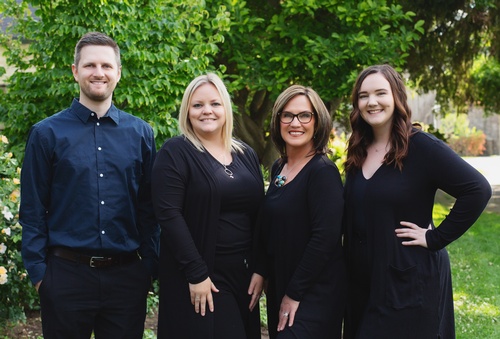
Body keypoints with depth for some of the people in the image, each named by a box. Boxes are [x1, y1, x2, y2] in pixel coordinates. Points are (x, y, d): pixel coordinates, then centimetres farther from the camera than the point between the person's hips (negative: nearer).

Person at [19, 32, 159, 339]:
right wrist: (38, 271, -4)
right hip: (66, 275, -1)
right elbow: (33, 211, 0)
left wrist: (150, 266, 4)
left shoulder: (141, 133, 5)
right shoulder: (47, 133, 0)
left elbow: (150, 207, 7)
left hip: (127, 276, 2)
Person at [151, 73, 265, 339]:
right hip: (197, 278, -5)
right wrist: (196, 273, -18)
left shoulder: (247, 155, 11)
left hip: (243, 276, 5)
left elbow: (259, 216, 11)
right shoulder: (175, 152, -6)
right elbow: (169, 214, -14)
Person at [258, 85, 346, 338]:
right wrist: (265, 275, 10)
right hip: (278, 288, 8)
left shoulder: (323, 171, -16)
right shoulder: (278, 168, 7)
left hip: (314, 295, -7)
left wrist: (295, 293, -18)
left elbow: (325, 238, -22)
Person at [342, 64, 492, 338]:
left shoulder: (422, 147, -13)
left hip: (408, 282, -6)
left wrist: (436, 238, -17)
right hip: (362, 283, 6)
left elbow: (478, 190, -19)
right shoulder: (358, 152, 6)